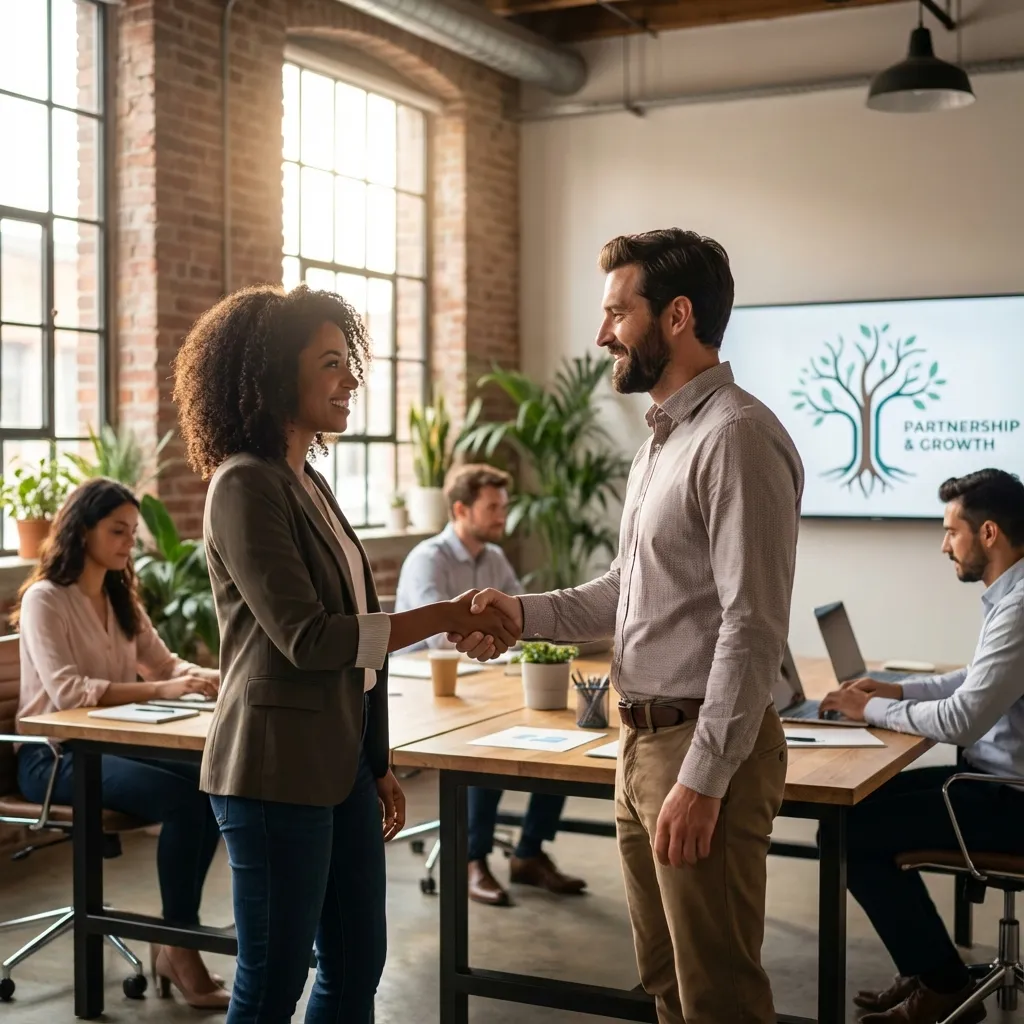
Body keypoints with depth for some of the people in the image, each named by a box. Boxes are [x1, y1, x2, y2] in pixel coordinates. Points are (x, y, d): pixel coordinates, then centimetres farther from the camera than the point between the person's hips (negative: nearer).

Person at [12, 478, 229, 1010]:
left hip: (111, 745, 7)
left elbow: (166, 663, 13)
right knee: (180, 797, -29)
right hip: (53, 756, -7)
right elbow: (67, 690, -23)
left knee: (208, 786, -23)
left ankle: (174, 940, -11)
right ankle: (179, 943, -14)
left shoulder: (121, 599, 15)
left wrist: (205, 677, -11)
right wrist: (161, 690, -32)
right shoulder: (44, 599, -10)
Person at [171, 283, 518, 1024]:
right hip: (277, 770, -9)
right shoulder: (245, 486, -14)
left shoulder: (309, 483, 12)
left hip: (341, 762, 9)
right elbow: (305, 639, -19)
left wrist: (378, 763, 18)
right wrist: (447, 616, -17)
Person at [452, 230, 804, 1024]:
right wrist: (525, 612, 5)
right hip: (645, 741, 10)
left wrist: (703, 780, -22)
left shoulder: (735, 437, -17)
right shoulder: (664, 438, 15)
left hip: (704, 749, -9)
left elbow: (753, 629, -22)